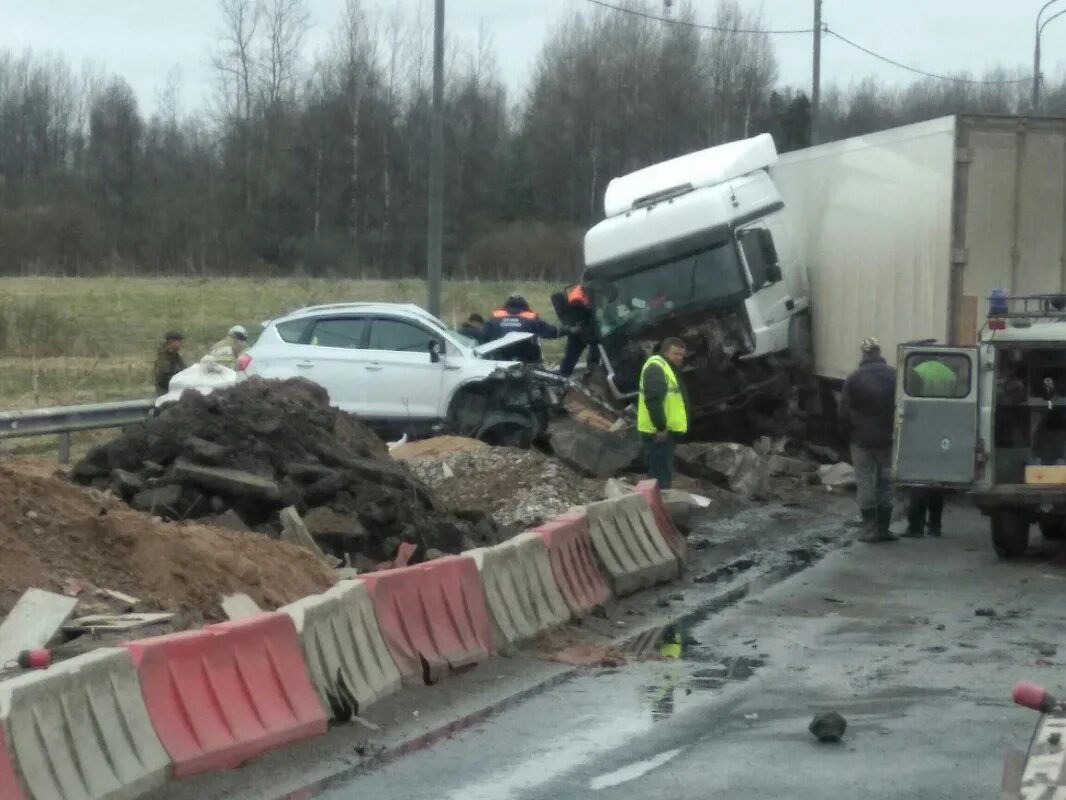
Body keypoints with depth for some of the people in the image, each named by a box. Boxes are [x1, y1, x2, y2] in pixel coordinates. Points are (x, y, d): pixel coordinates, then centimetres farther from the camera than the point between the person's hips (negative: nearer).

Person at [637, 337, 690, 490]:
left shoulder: (670, 369, 21)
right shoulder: (656, 368, -15)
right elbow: (653, 399, -24)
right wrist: (660, 426, -26)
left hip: (667, 429, 11)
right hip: (658, 432, -11)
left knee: (663, 472, 16)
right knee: (661, 474, -11)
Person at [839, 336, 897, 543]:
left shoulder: (853, 379, -7)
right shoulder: (894, 376, -2)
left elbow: (844, 413, -6)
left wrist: (848, 435, 6)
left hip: (862, 440, -2)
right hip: (887, 440, 2)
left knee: (865, 483, 3)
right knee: (885, 483, 9)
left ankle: (869, 528, -1)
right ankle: (883, 528, 9)